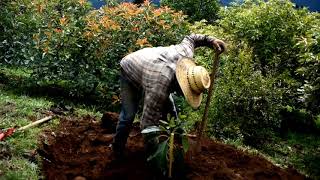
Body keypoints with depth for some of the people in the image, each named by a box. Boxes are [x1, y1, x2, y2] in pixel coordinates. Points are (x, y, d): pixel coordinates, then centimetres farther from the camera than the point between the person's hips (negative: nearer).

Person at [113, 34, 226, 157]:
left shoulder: (185, 54, -30)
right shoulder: (159, 89, -46)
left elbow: (190, 38, -5)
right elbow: (148, 123, -41)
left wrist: (210, 40, -16)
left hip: (147, 64, 7)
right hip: (129, 72, -6)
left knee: (168, 106, -3)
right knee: (129, 115, -10)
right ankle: (118, 150, 12)